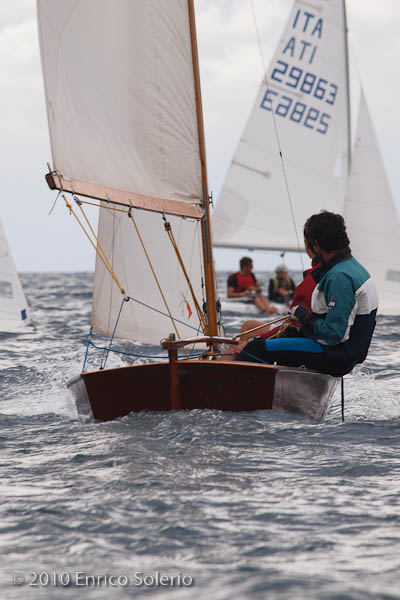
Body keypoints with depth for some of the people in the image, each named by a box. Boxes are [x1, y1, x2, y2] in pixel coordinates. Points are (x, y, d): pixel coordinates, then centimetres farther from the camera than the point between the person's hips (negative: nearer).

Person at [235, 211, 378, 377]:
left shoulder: (339, 277, -24)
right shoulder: (351, 265, 9)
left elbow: (333, 334, -28)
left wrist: (304, 315, -13)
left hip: (334, 356, -11)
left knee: (257, 347, -8)